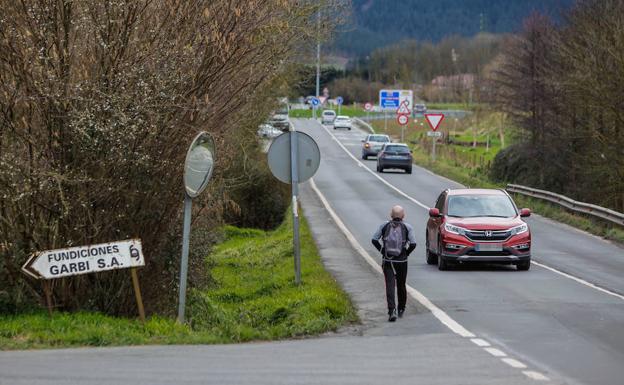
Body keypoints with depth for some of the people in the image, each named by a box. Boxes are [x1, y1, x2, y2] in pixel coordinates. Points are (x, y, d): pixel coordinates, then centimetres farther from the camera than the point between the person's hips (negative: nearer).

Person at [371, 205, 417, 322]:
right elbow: (413, 243, -12)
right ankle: (401, 309, 32)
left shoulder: (384, 226, 1)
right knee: (401, 286, 18)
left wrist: (382, 250, 6)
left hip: (387, 261, 0)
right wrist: (407, 253, 3)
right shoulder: (407, 227, -3)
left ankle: (392, 311, -20)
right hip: (402, 261, 0)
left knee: (390, 286, -5)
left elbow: (374, 240, -4)